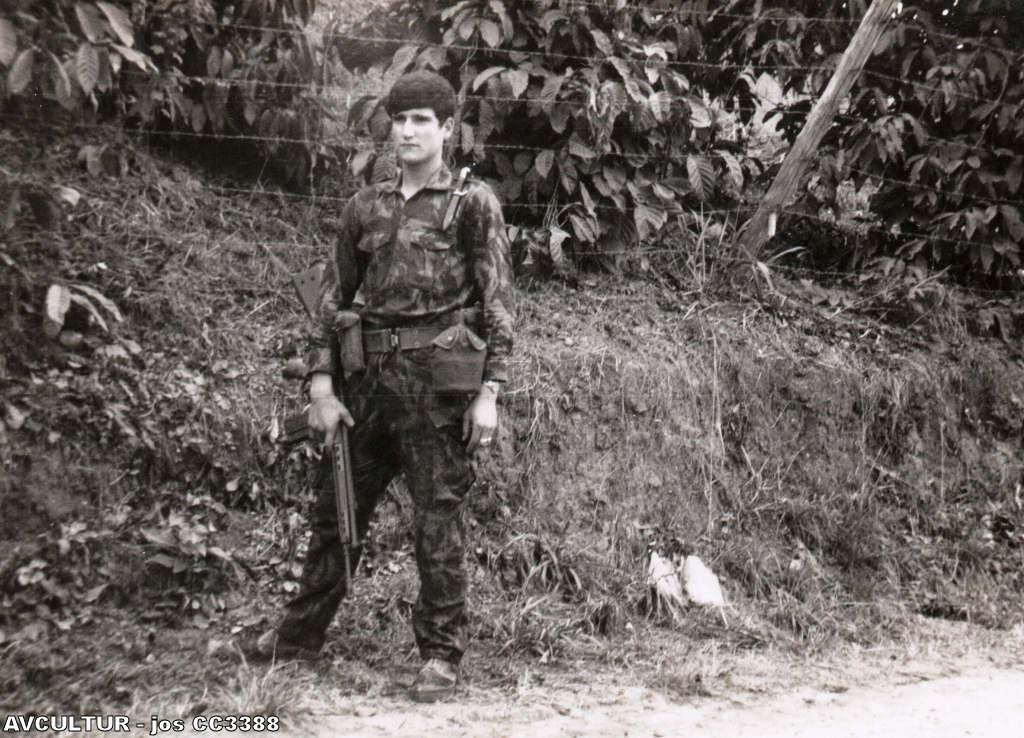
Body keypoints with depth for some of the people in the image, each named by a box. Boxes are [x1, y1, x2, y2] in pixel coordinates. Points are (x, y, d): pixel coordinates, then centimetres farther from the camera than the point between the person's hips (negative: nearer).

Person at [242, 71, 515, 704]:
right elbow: (335, 298, 14)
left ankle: (442, 655, 9)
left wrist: (489, 392, -9)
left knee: (438, 518, -1)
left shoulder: (473, 204, 0)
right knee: (335, 506, 12)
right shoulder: (366, 208, 13)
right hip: (369, 378, 5)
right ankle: (302, 633, 27)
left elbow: (498, 303, -3)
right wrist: (323, 385, 7)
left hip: (437, 380, -5)